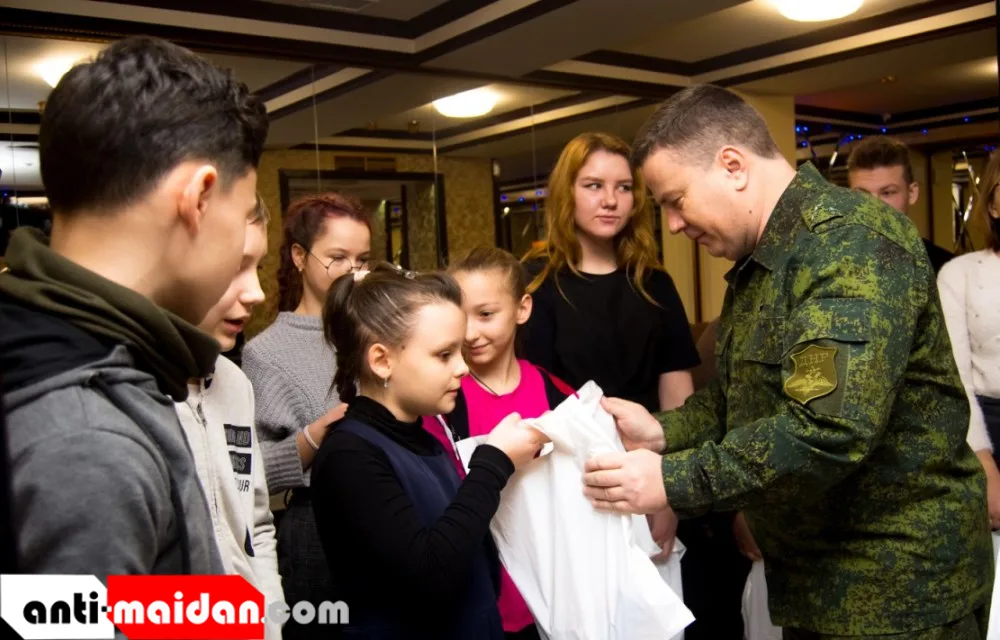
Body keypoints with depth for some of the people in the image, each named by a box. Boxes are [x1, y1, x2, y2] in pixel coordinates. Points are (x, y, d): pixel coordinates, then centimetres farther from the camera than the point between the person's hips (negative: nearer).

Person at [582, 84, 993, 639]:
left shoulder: (852, 243, -22)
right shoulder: (759, 264, 10)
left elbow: (830, 427, -32)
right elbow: (743, 395, 15)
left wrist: (673, 482, -26)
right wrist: (665, 432, -3)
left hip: (897, 589, -8)